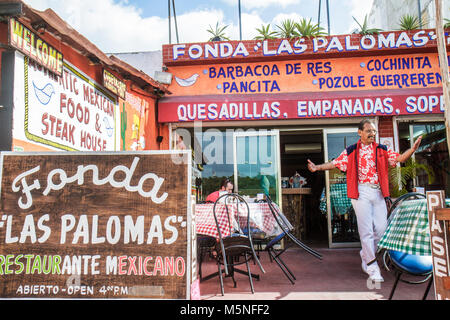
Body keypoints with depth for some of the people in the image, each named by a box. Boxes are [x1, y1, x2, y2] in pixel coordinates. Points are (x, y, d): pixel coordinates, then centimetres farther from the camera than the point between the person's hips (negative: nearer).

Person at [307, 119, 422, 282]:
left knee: (381, 227, 2)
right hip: (361, 192, -3)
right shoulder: (351, 151, 6)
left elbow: (400, 158, 6)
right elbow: (335, 163, 5)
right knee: (366, 230, -3)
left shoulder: (382, 150, 13)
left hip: (378, 192, 3)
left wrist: (412, 149, -12)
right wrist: (317, 167, -7)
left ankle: (365, 253, 27)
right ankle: (372, 267, 5)